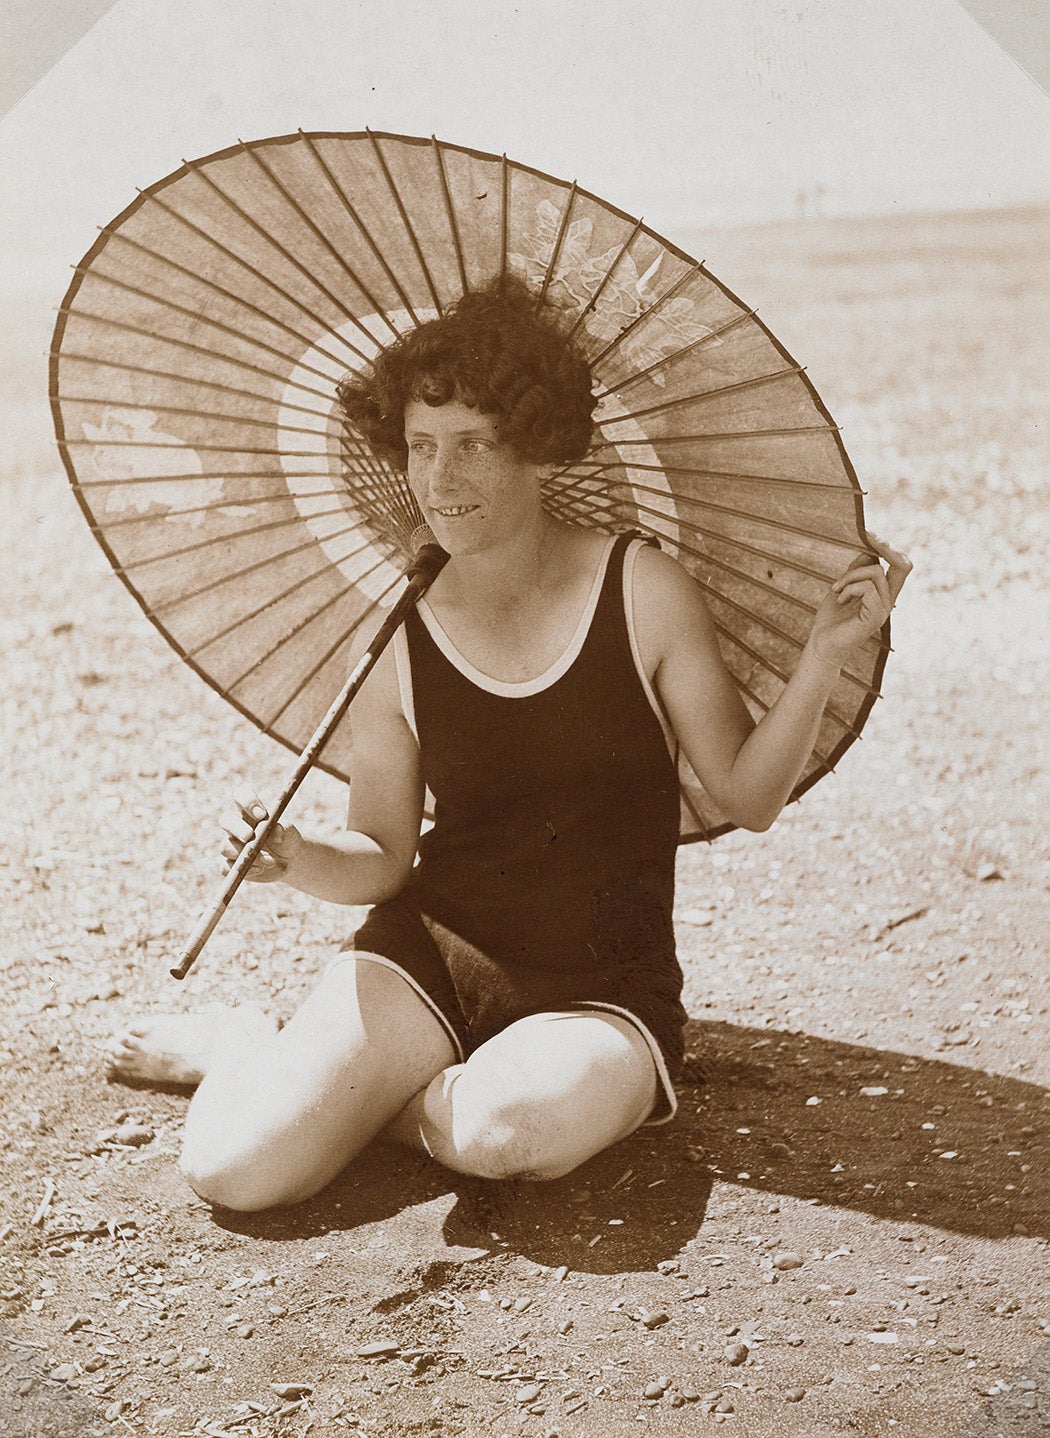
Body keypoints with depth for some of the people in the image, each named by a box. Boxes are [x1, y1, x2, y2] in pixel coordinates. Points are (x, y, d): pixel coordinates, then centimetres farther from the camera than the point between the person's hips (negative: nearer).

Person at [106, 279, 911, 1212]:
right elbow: (382, 856, 5)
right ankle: (250, 1049, 16)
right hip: (431, 958, 1)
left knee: (509, 1130, -37)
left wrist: (824, 658, -15)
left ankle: (408, 1108, -1)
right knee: (233, 1169, -19)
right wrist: (295, 859, -16)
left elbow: (748, 796, -2)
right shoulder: (395, 645, -2)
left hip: (604, 991, -1)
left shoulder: (643, 593, -6)